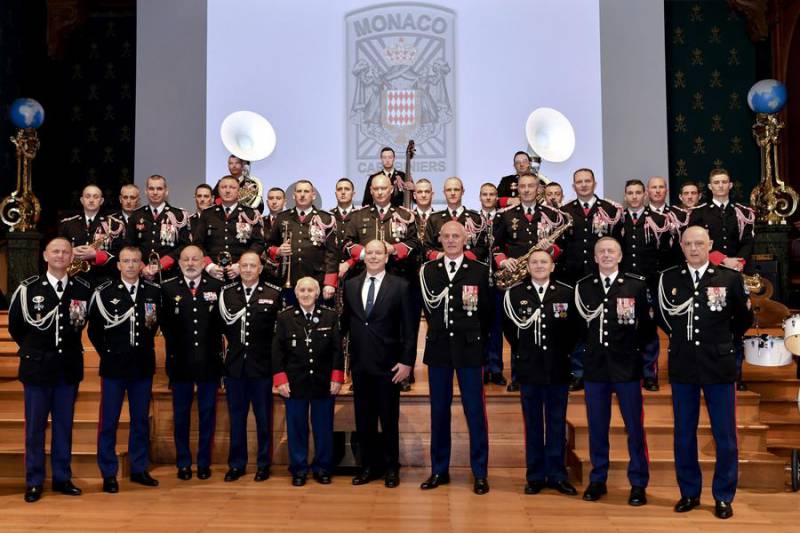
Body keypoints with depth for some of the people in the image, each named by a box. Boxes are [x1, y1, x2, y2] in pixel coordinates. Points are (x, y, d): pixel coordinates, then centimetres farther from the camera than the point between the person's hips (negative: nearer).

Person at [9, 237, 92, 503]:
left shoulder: (83, 288, -1)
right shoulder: (28, 288, -4)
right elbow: (15, 325, 7)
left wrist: (70, 347, 9)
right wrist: (32, 350, 10)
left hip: (69, 368, 2)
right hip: (37, 367, -1)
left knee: (64, 426, 10)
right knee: (35, 428, 5)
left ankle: (62, 478, 21)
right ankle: (34, 482, 16)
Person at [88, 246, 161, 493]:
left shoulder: (153, 291, 2)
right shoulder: (104, 292, -3)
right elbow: (94, 329, 4)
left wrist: (148, 339, 5)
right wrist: (106, 353, 1)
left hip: (143, 366, 2)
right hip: (113, 366, -2)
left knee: (141, 420, 11)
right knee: (109, 421, 4)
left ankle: (139, 469, 23)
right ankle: (108, 474, 15)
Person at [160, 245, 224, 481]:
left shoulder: (217, 287, -1)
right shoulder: (167, 288, 0)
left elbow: (222, 321, 0)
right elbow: (164, 324, -2)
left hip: (209, 362, 0)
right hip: (180, 362, 0)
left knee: (207, 414, 9)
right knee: (181, 415, 10)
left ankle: (204, 462, 21)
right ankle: (183, 463, 23)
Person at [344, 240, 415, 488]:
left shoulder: (400, 286, -3)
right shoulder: (350, 285, 8)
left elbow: (409, 328, -5)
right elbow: (346, 322, 11)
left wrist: (407, 361, -10)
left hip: (388, 364, -3)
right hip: (360, 363, 3)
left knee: (389, 418, 6)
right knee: (363, 418, 11)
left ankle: (391, 468, 21)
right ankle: (368, 466, 25)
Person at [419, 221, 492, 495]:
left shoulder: (480, 271, 0)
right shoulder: (428, 270, 6)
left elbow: (487, 312, 4)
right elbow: (428, 307, 9)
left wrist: (476, 339, 4)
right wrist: (439, 331, 6)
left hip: (469, 349, -2)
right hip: (438, 348, 2)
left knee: (475, 411, 1)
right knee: (439, 410, 9)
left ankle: (480, 473, 12)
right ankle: (439, 470, 20)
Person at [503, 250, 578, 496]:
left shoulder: (567, 293, 2)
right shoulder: (514, 293, 2)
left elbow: (575, 328, 7)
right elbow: (510, 328, 8)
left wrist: (565, 353, 2)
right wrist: (523, 351, 6)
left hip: (558, 368, 0)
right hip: (529, 368, 0)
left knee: (557, 423, 7)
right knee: (532, 423, 8)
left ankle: (557, 475, 17)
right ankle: (535, 476, 16)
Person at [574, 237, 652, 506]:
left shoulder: (637, 285, -1)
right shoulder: (583, 286, 6)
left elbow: (648, 325, 2)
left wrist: (638, 351, -1)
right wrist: (586, 351, 7)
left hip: (627, 366, -2)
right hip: (594, 367, 2)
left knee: (634, 427, 4)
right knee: (597, 427, 9)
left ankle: (638, 484, 16)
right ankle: (597, 480, 22)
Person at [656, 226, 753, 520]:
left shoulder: (730, 277, -2)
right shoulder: (668, 278, 2)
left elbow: (744, 318, 9)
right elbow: (662, 316, 15)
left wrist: (723, 340, 9)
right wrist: (681, 338, 10)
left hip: (719, 365, -1)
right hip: (683, 366, 2)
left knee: (725, 435, 5)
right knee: (684, 434, 9)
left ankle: (723, 496, 19)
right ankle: (689, 493, 22)